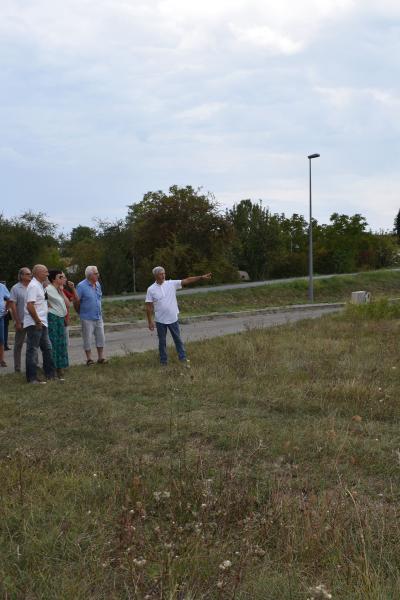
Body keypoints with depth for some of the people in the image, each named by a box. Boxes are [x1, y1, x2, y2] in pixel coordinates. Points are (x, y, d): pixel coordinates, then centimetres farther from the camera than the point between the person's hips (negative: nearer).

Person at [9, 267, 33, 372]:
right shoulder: (16, 288, -5)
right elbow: (13, 306, -8)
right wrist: (17, 322, -12)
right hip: (21, 322, -4)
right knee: (18, 345, 4)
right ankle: (17, 368, 11)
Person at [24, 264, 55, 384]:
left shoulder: (40, 285, 16)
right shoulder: (33, 286, -15)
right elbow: (30, 306, -23)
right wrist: (38, 321, -20)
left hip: (41, 323, 10)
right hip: (34, 324, -10)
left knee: (47, 348, 15)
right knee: (32, 350, -4)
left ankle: (50, 374, 23)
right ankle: (32, 378, 0)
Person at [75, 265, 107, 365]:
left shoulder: (98, 284, 7)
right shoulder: (81, 286, -13)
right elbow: (76, 301, -9)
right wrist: (81, 312, 3)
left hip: (98, 317, 6)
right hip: (87, 318, -6)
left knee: (100, 337, 8)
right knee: (87, 339, 2)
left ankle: (101, 357, 17)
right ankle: (89, 359, 12)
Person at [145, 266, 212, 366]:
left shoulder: (171, 284, -3)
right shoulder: (151, 289, -8)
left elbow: (187, 281, -8)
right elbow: (149, 307, -7)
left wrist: (202, 277, -14)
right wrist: (150, 321, -10)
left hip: (173, 319, 1)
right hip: (160, 321, -1)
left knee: (178, 339, 11)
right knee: (162, 342, 10)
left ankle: (183, 358, 20)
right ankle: (163, 361, 21)